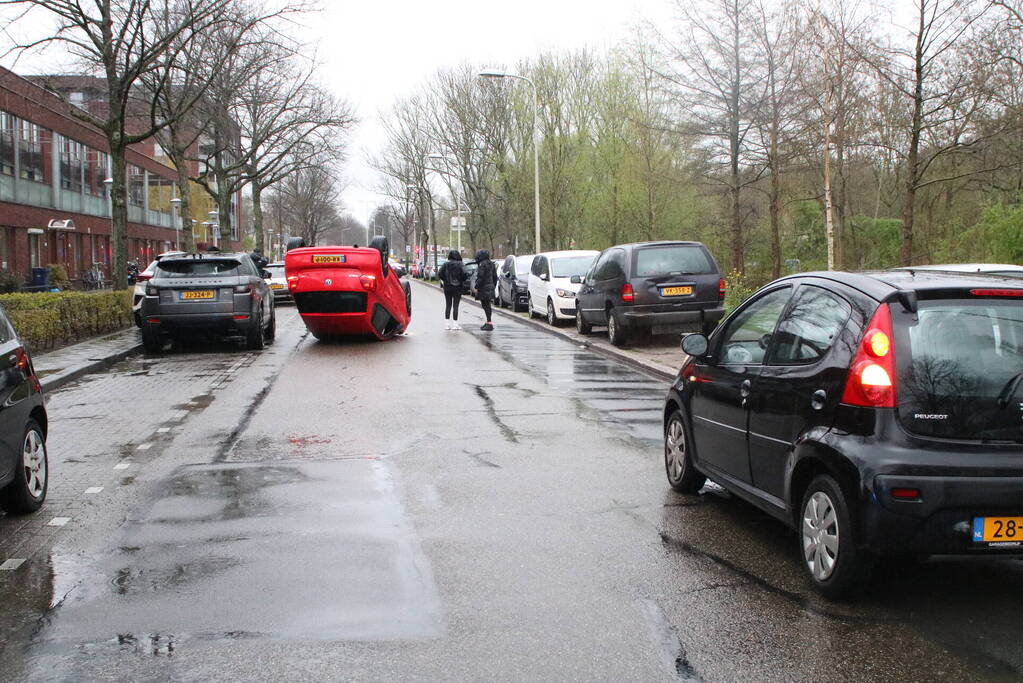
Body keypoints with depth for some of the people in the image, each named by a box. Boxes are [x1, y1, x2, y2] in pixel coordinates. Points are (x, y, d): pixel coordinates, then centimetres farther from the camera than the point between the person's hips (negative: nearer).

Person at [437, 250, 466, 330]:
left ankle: (447, 323, 9)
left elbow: (439, 275, -6)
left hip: (447, 287, 3)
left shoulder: (445, 265, 0)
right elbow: (464, 275, -18)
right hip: (457, 287, -3)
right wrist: (463, 282, 0)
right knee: (455, 305, 1)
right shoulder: (460, 265, -7)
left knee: (448, 305, 11)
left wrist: (443, 281, 9)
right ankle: (455, 324, -1)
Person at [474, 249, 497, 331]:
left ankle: (489, 323, -11)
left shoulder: (482, 264, -13)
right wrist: (493, 287, 24)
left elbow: (480, 277, -18)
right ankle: (488, 322, 21)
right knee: (488, 305, 15)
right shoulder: (491, 264, 14)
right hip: (490, 287, 9)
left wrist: (477, 287, -13)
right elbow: (495, 277, 18)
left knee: (485, 305, -8)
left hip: (484, 288, -9)